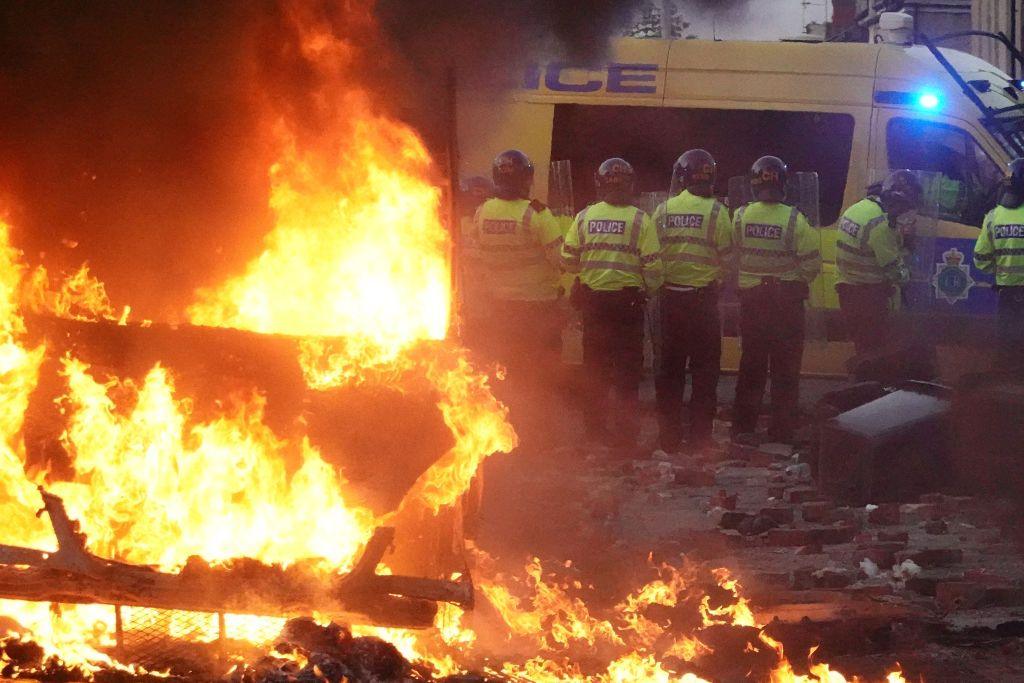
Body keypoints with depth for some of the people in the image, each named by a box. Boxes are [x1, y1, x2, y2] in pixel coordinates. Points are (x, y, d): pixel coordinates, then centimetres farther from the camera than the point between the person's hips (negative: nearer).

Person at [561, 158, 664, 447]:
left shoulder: (584, 217, -1)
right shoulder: (640, 220, -8)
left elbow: (568, 260, 2)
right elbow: (652, 265, -9)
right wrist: (649, 288, 11)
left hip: (592, 300, 3)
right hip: (628, 300, -2)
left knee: (594, 368, 13)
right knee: (627, 370, 4)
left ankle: (595, 430, 18)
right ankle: (626, 431, 3)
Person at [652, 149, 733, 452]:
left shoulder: (663, 211, 0)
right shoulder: (716, 211, -9)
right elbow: (726, 257, -5)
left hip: (670, 297, 3)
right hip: (704, 297, -3)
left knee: (670, 368, 10)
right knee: (705, 369, 4)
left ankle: (669, 436, 12)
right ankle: (700, 435, 3)